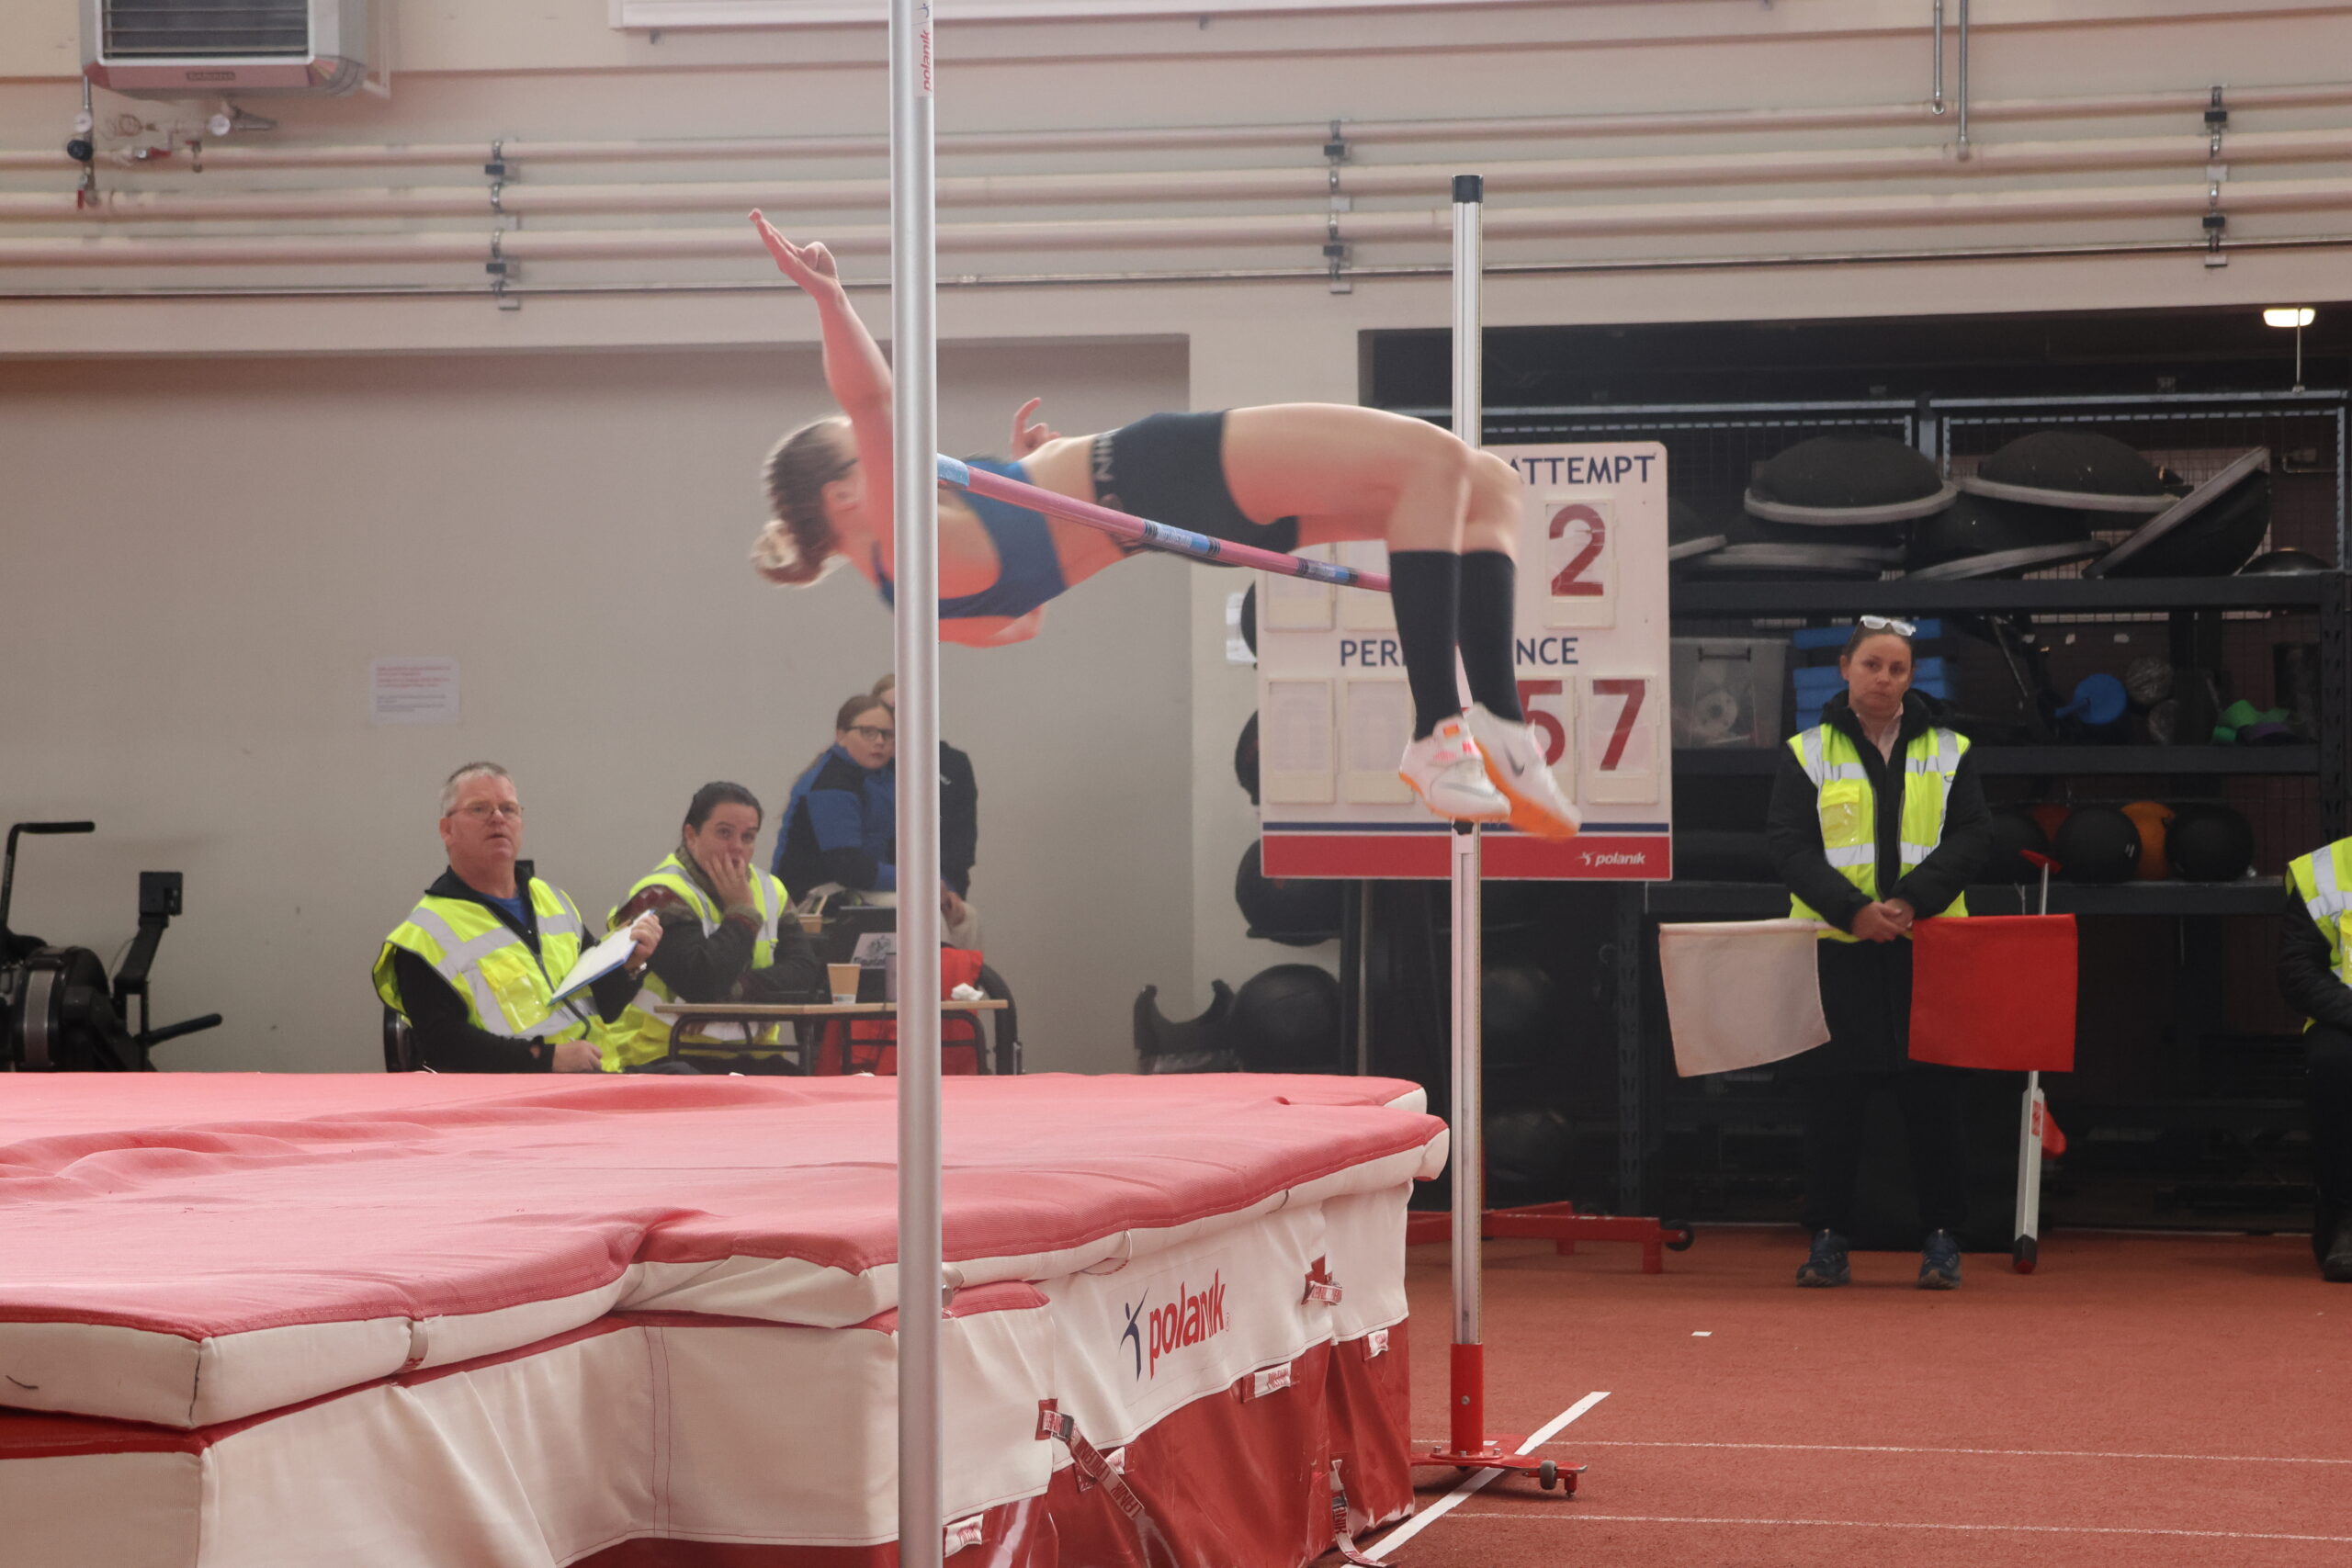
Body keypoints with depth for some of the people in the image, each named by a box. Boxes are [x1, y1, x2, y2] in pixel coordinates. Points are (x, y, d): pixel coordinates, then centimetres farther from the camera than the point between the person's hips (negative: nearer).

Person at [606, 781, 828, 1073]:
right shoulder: (662, 897, -8)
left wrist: (740, 987, -16)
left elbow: (806, 974, 1)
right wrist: (743, 911, -9)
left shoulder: (770, 892, 13)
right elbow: (702, 984, -22)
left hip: (751, 1057, 6)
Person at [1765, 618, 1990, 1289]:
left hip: (1927, 950, 1)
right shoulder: (1808, 754, 6)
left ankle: (1942, 1238, 9)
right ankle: (1828, 1237, 10)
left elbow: (1971, 838, 2)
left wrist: (1912, 901, -13)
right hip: (1836, 954, 0)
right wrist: (1852, 908, -16)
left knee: (1933, 1101, 0)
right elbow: (1790, 845, -2)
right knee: (1832, 1101, 1)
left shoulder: (1948, 753, 10)